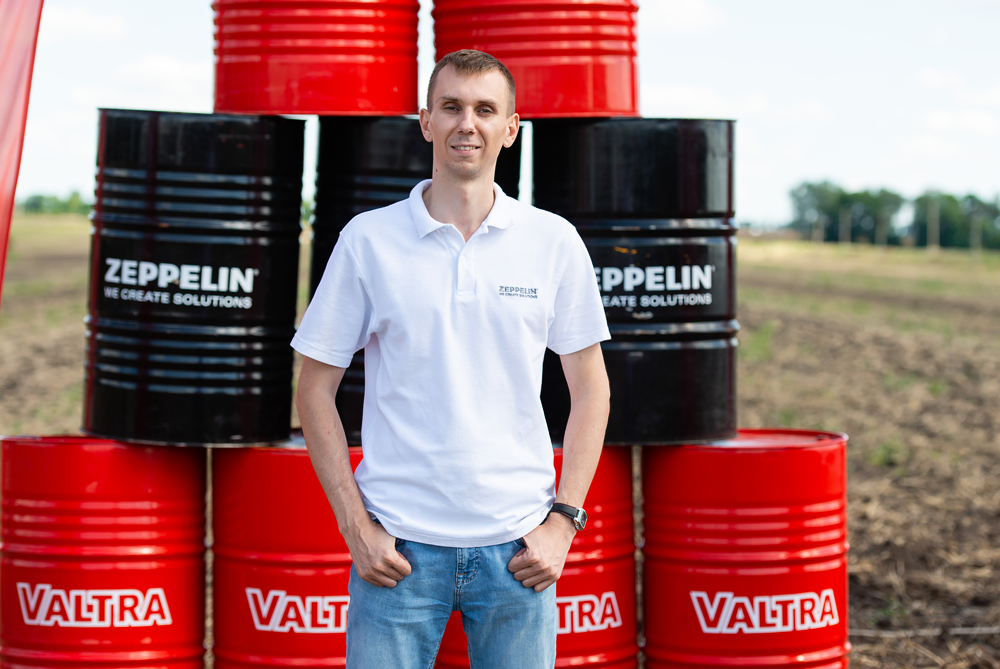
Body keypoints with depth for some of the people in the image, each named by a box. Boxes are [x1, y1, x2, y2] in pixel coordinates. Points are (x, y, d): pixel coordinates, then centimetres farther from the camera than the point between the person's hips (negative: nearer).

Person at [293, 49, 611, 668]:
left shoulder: (554, 241, 3)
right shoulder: (367, 240, 1)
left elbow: (590, 390, 8)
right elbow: (316, 390, 4)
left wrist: (564, 521, -1)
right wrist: (356, 526, -4)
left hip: (517, 547, 1)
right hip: (398, 545, -1)